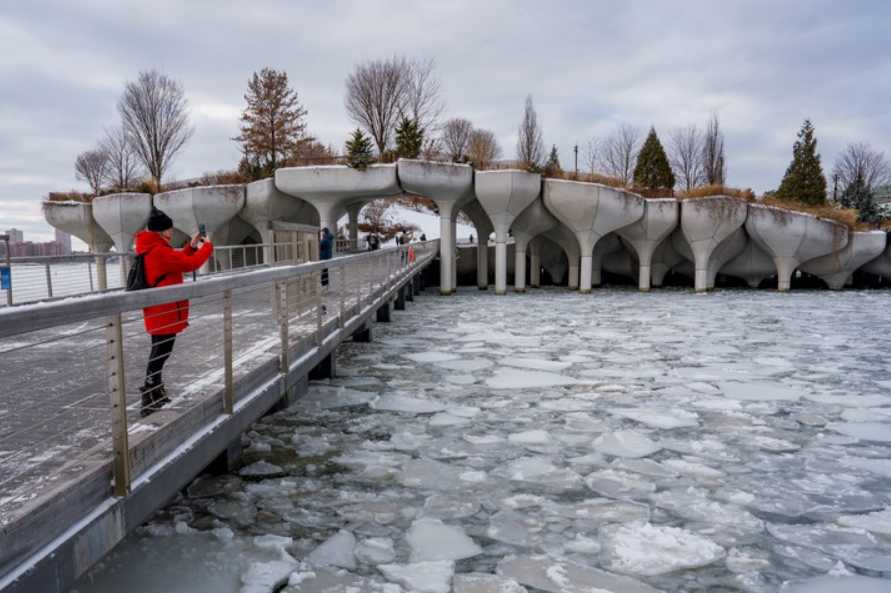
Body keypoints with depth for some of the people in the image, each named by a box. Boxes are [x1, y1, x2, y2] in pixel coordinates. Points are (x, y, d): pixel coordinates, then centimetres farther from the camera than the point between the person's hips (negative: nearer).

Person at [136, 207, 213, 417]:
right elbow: (190, 264, -19)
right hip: (165, 310, -10)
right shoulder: (159, 251, -21)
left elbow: (176, 260, 18)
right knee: (161, 352, -7)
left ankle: (155, 393, 32)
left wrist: (191, 246, 9)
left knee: (159, 350, 20)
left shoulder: (150, 249, 10)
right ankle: (149, 402, -5)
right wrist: (207, 246, -5)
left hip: (157, 310, 10)